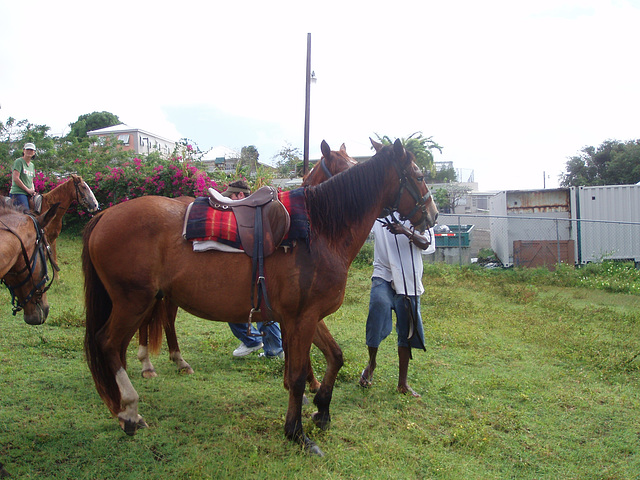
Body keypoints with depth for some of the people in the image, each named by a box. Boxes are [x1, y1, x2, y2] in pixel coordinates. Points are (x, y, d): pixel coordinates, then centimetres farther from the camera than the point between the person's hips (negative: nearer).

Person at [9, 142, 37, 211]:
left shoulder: (32, 165, 20)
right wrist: (28, 190, -10)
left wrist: (32, 191, 4)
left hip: (29, 195, 7)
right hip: (18, 193, -7)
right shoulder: (19, 161, -3)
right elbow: (15, 179, -13)